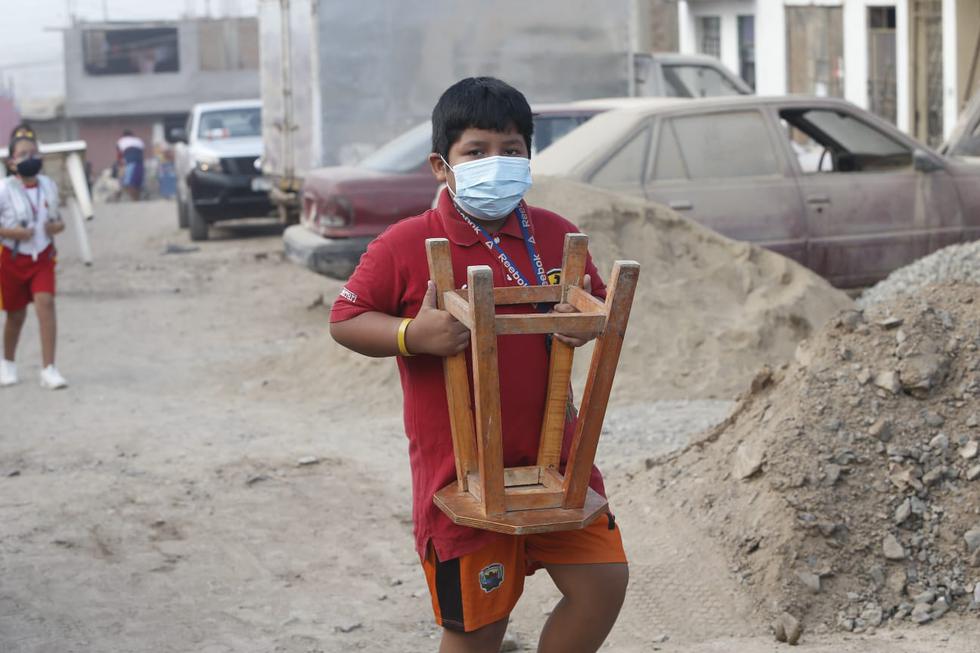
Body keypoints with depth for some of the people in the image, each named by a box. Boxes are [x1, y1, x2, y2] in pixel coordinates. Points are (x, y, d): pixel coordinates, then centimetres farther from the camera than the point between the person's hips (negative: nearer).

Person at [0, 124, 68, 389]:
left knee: (46, 303, -17)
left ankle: (48, 370, -16)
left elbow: (56, 218, 15)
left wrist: (58, 226, -7)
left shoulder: (49, 185, 0)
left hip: (42, 257, 2)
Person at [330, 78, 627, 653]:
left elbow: (598, 299, 15)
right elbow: (344, 321, -6)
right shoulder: (406, 247, -11)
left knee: (604, 579, 0)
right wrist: (412, 335, -23)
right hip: (461, 471, -4)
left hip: (552, 456, 4)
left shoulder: (556, 236, 1)